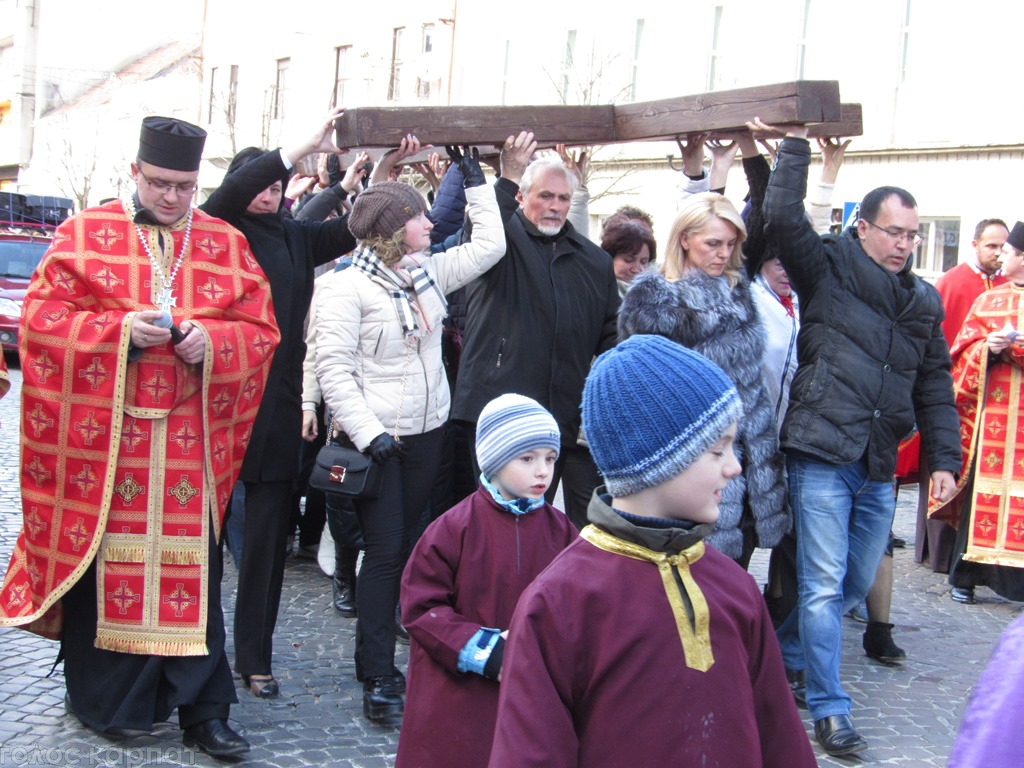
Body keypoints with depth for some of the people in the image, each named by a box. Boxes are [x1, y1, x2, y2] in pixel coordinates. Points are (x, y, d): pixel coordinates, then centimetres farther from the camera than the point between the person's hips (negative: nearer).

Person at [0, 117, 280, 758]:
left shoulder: (228, 245, 9)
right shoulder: (85, 235, 3)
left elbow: (261, 331, 7)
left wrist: (213, 340, -14)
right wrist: (119, 331, -16)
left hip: (190, 442, 2)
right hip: (101, 436, -1)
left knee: (191, 569, 3)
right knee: (103, 562, 4)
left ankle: (202, 710, 13)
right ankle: (109, 699, 22)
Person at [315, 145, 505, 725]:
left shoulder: (429, 272, 7)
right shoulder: (348, 287, -12)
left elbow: (489, 245, 12)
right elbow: (334, 370, -15)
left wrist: (475, 176, 12)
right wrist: (369, 434, -20)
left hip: (426, 435, 7)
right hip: (375, 439, -7)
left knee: (404, 546, 11)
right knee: (385, 551, -5)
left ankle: (377, 657, 23)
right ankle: (379, 682, 2)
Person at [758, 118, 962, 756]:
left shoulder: (924, 300, 14)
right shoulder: (829, 269, -1)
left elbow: (935, 385, 17)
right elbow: (783, 218, -16)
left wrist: (943, 458, 10)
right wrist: (796, 148, -12)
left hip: (879, 467, 6)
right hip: (822, 456, -6)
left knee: (857, 582, 17)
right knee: (824, 585, -4)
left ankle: (783, 655, 38)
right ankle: (829, 711, 5)